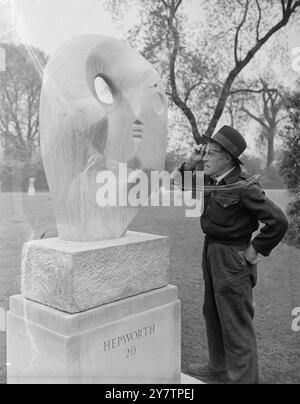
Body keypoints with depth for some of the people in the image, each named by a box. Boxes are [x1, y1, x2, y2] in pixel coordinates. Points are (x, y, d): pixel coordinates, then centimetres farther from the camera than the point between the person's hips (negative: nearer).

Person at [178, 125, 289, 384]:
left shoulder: (244, 188, -22)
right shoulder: (211, 181, 3)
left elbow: (278, 221, -23)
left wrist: (256, 250, -15)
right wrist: (191, 165, 0)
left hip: (232, 259, -9)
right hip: (211, 252, 9)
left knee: (236, 324, 2)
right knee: (213, 314, 22)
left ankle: (243, 378, 19)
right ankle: (220, 369, 41)